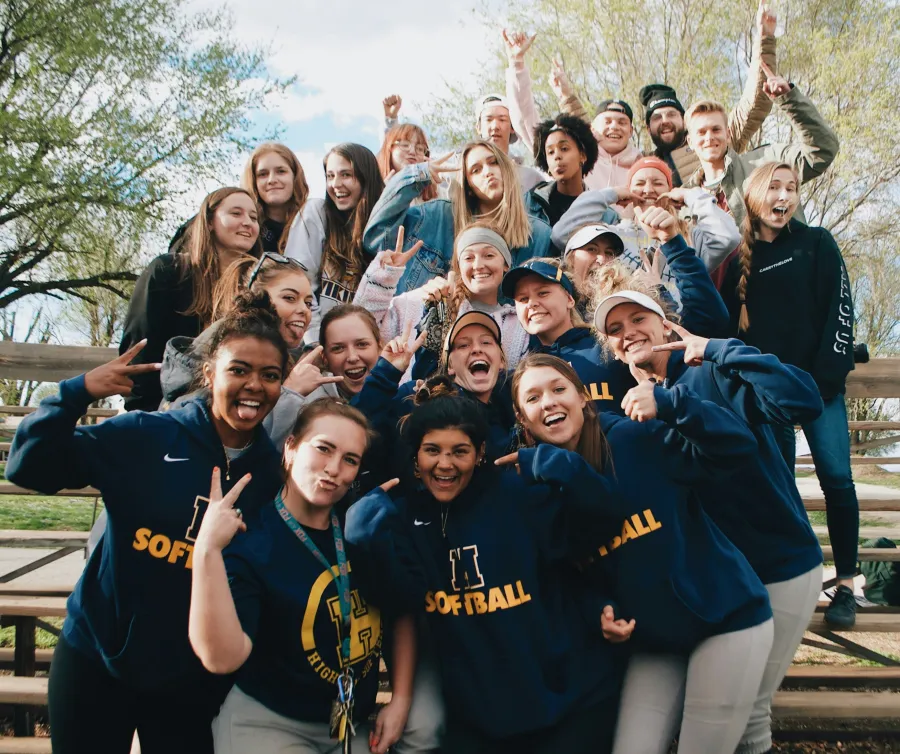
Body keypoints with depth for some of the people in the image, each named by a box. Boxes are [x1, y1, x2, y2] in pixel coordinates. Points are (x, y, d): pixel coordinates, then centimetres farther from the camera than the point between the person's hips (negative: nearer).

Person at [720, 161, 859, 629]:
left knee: (837, 479, -7)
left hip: (818, 384, -1)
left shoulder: (817, 244, 5)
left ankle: (845, 585, 4)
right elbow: (731, 325, 7)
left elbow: (839, 309, -2)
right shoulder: (739, 258, 7)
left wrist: (828, 375, -11)